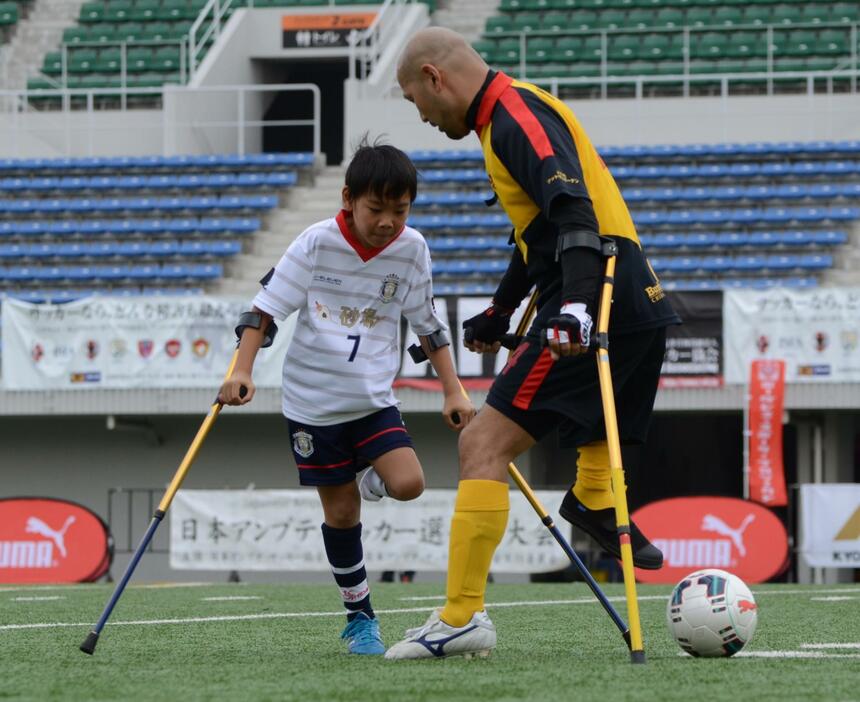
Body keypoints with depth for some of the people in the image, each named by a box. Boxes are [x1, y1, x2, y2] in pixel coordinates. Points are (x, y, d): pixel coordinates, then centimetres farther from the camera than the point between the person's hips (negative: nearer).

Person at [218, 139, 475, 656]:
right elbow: (266, 307, -10)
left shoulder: (411, 249, -3)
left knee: (407, 484, -17)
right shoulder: (317, 243, -12)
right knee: (341, 513, 1)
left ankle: (365, 482, 19)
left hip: (374, 398, 2)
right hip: (314, 400, -2)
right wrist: (242, 372, -20)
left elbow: (428, 324, 8)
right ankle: (360, 618, 16)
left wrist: (454, 391, 4)